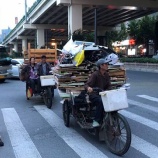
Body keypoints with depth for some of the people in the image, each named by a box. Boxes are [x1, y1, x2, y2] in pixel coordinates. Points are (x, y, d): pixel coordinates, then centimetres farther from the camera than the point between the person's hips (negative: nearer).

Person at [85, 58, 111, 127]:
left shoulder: (106, 75, 8)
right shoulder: (95, 74, -11)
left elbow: (108, 86, 9)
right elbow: (87, 84, -17)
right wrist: (88, 88, -41)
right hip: (94, 94, -5)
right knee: (101, 102, -37)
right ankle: (96, 121, -25)